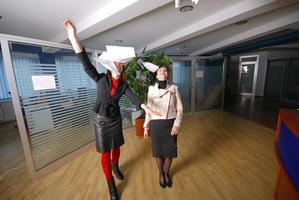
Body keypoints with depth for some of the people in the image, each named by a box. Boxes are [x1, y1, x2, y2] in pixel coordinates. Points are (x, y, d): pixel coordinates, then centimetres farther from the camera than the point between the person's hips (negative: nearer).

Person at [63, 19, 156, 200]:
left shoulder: (124, 85, -4)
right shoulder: (101, 79, -11)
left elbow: (133, 97, -19)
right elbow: (86, 63, -23)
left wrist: (146, 107, -37)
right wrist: (73, 37, -33)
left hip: (116, 119, 3)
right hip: (101, 120, -2)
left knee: (116, 147, 20)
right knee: (105, 153, 7)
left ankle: (116, 167, 52)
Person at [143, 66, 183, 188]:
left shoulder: (173, 88, -1)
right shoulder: (151, 89, 0)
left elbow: (179, 108, -1)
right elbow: (148, 109, 3)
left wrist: (177, 124, -12)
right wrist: (146, 127, 4)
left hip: (170, 123, 1)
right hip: (156, 124, 0)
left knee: (170, 150, 13)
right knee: (158, 150, 13)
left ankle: (167, 173, 43)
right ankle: (161, 173, 42)